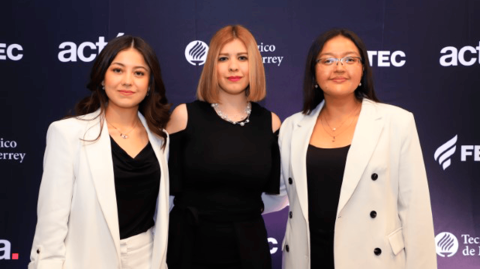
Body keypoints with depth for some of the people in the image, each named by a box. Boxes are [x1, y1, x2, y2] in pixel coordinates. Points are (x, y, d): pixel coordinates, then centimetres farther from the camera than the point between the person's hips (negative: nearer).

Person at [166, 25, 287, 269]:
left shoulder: (270, 122, -1)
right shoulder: (185, 115, -8)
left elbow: (274, 194, 8)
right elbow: (167, 189, -5)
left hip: (249, 249, 2)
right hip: (189, 248, -2)